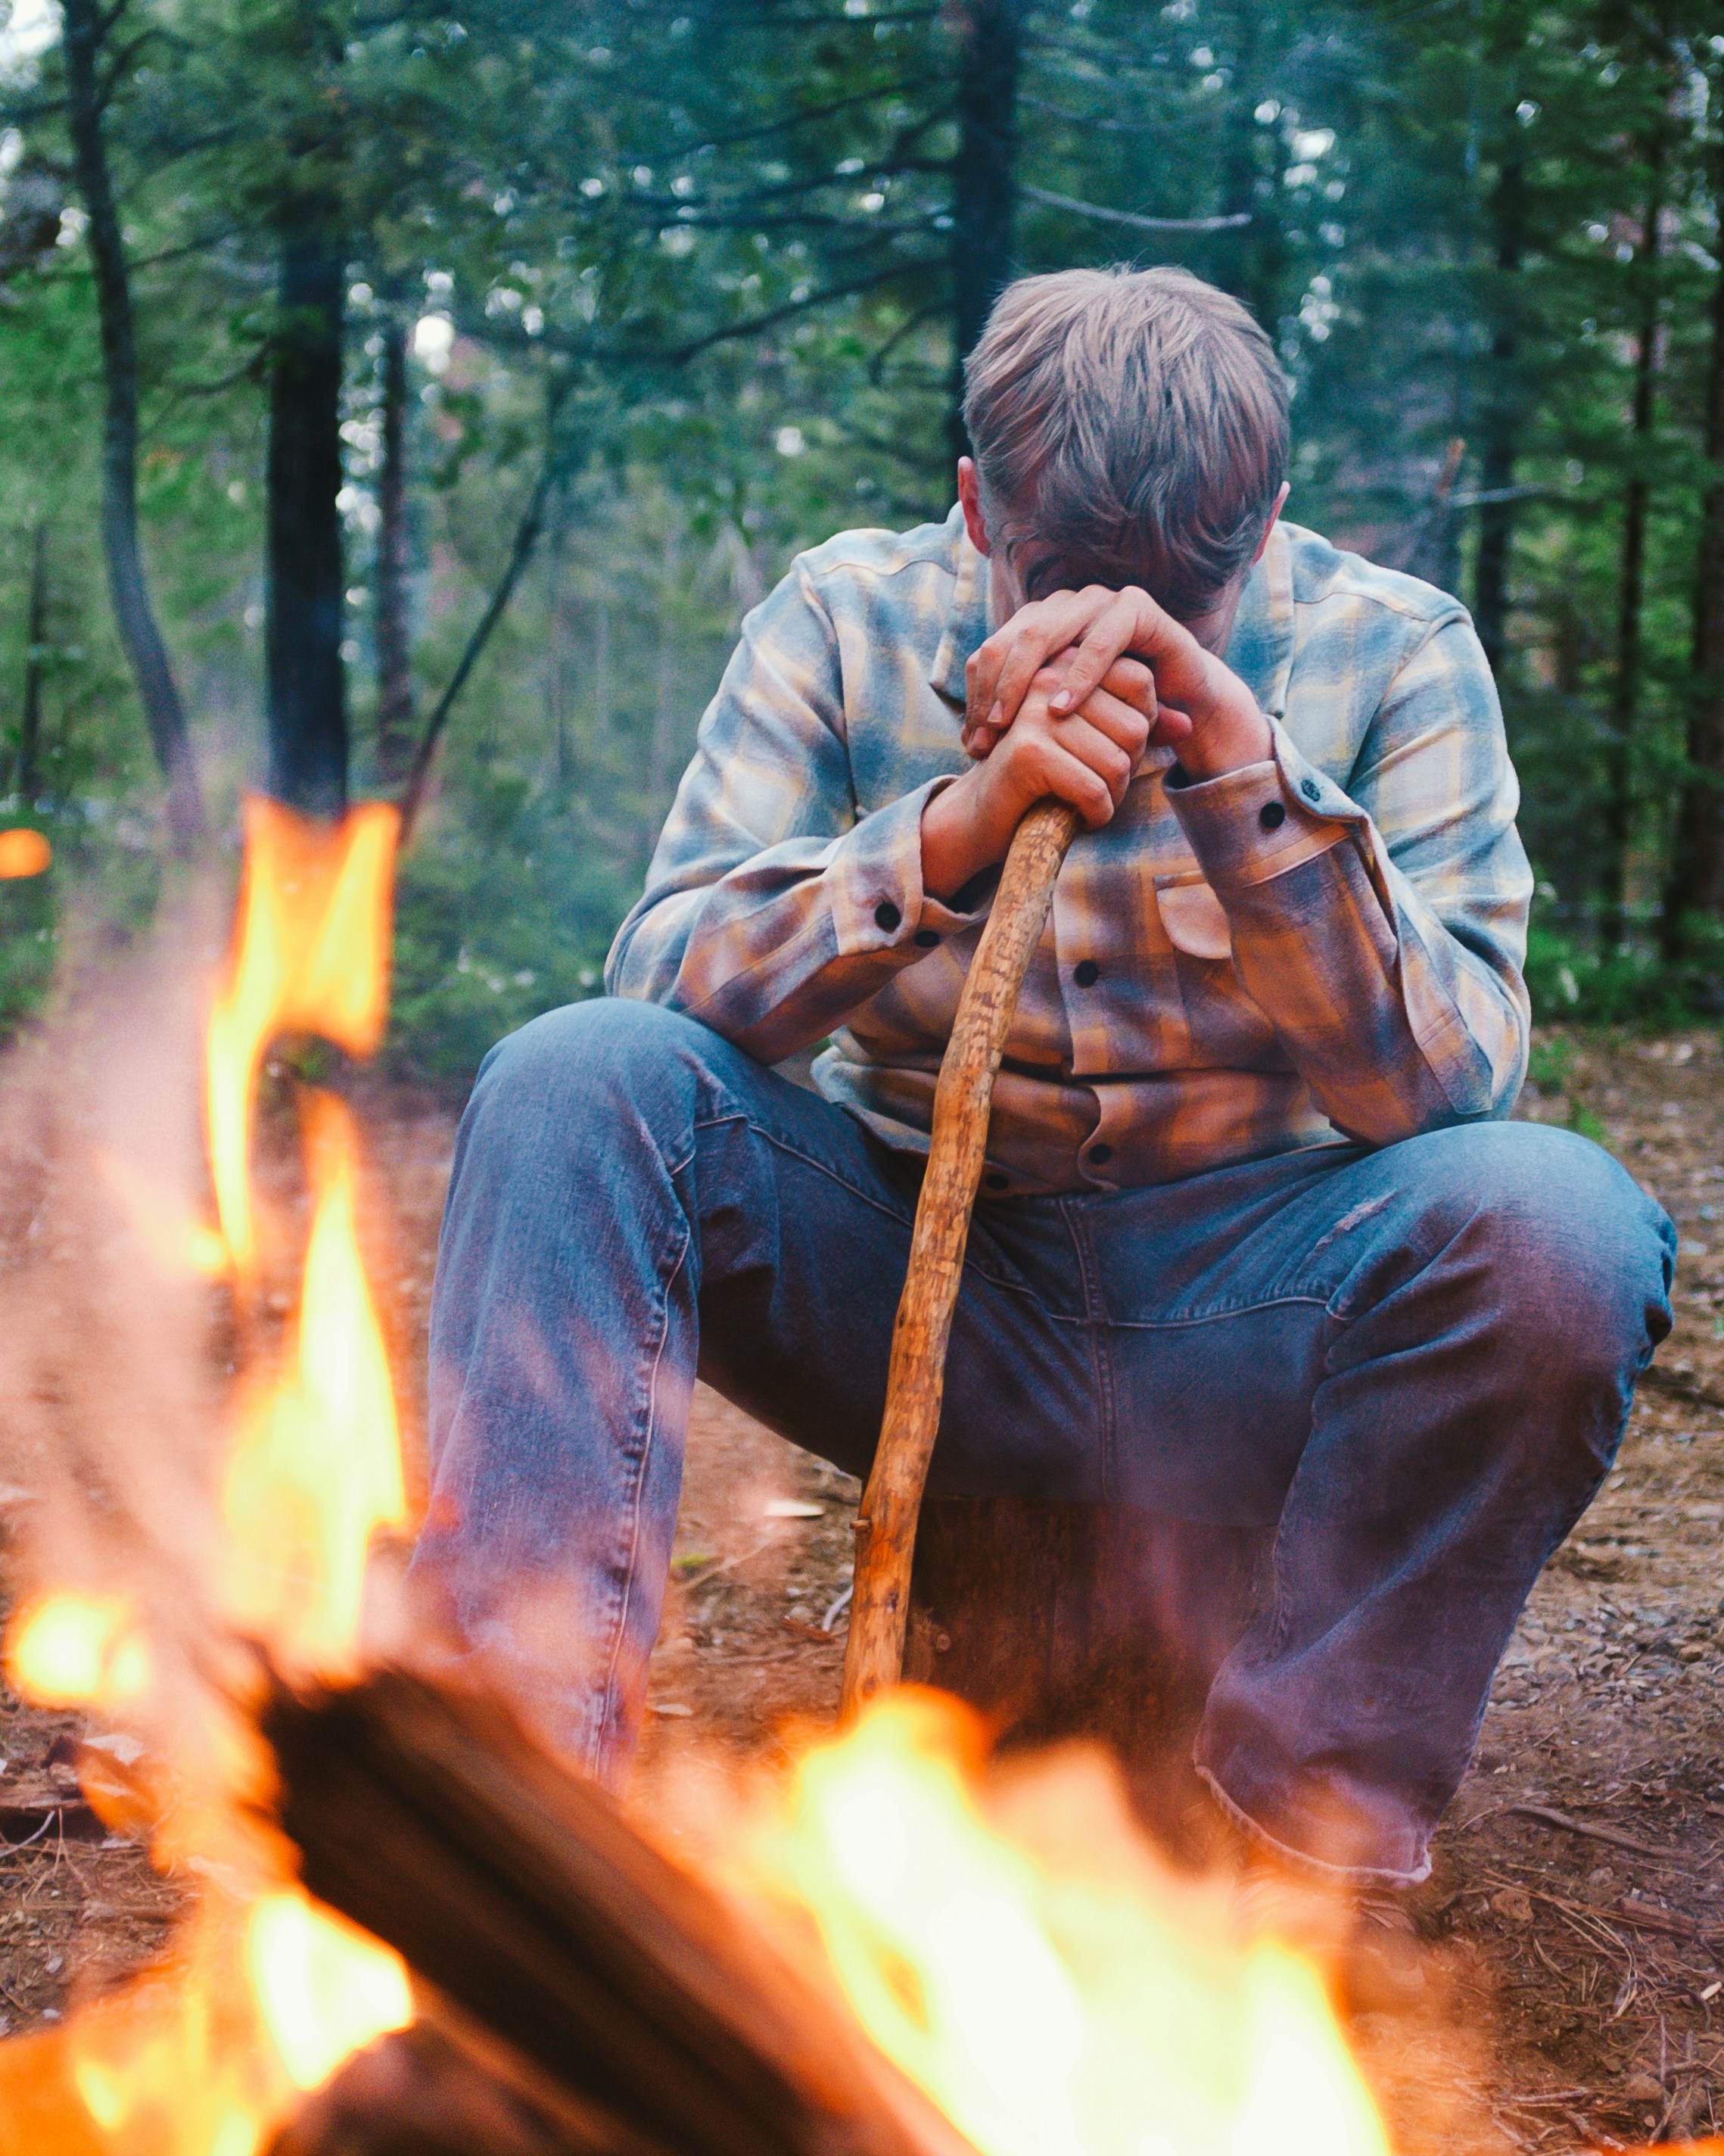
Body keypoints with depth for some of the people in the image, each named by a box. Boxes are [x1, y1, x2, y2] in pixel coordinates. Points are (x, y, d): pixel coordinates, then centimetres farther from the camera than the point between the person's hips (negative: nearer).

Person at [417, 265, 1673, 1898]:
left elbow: (1445, 1081, -15)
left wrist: (1249, 776, -28)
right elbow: (663, 982, -13)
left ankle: (1285, 1861, -22)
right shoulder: (848, 623, -2)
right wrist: (958, 819, -29)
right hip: (910, 1291, 1)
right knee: (577, 1080, -24)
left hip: (1233, 1331, 0)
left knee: (1552, 1217, -31)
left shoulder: (1391, 656, -4)